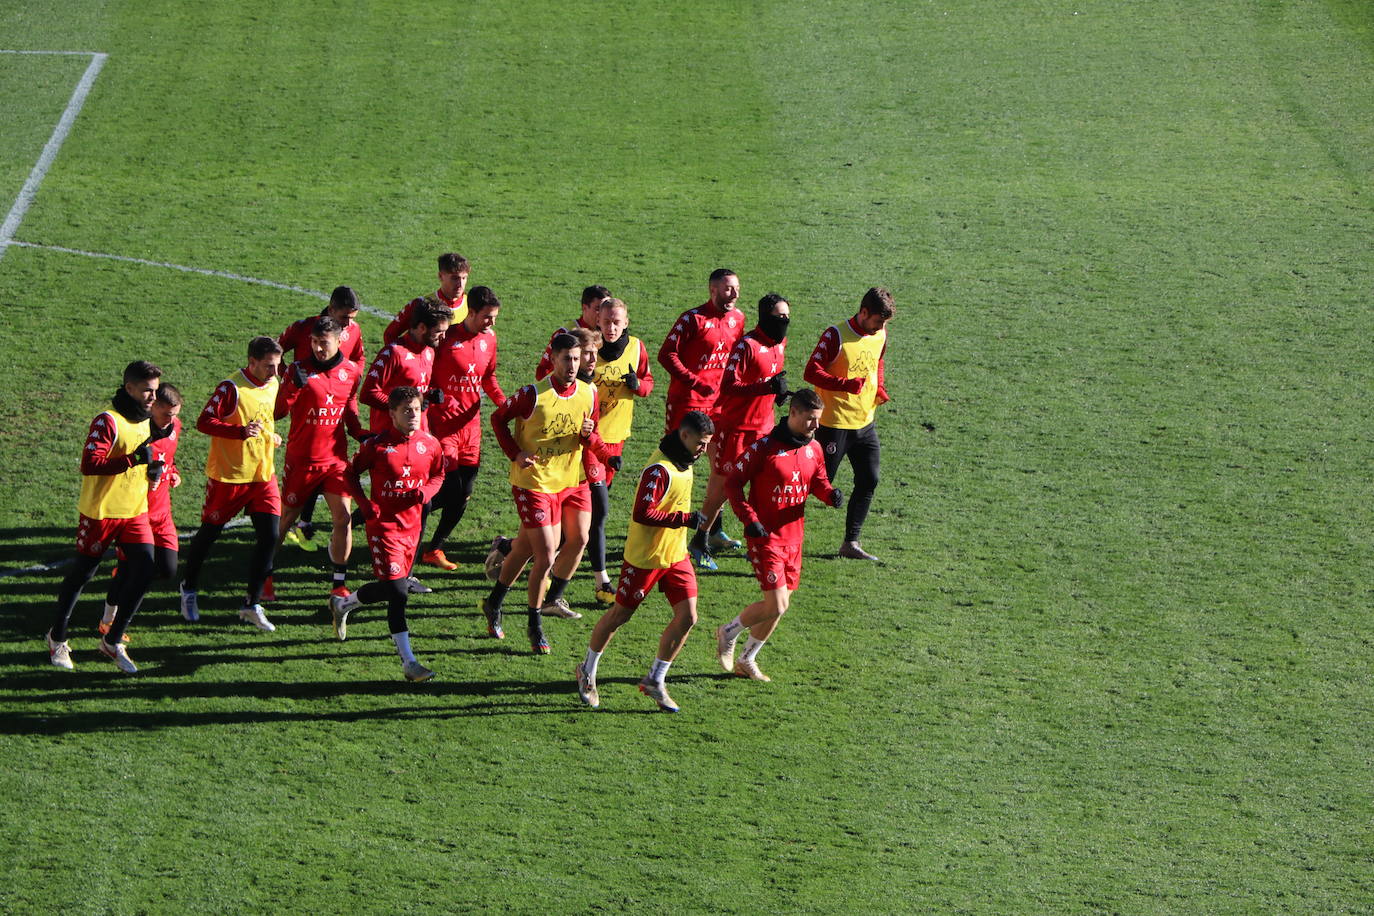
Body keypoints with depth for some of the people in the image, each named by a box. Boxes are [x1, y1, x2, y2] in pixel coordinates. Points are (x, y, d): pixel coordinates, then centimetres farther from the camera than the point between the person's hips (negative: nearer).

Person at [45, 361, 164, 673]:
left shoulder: (145, 421, 9)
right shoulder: (108, 421, -17)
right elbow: (89, 464, -27)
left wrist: (153, 467, 7)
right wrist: (133, 459, -31)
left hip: (136, 512, 7)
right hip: (100, 512, -7)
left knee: (144, 570, -7)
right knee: (82, 574, 7)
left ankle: (113, 641, 7)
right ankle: (57, 638, 27)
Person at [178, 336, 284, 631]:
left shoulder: (272, 385, 7)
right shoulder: (231, 388, -17)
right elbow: (204, 422, -20)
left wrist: (271, 436, 9)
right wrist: (240, 432, -30)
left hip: (263, 474, 6)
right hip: (229, 475, -6)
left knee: (269, 536, -6)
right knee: (209, 532, 9)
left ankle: (252, 604, 3)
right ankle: (189, 588, 32)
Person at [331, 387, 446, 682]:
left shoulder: (430, 445, 1)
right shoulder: (377, 445, -11)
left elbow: (438, 476, 17)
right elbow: (352, 474, 1)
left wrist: (426, 493, -5)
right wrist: (365, 505, -11)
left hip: (412, 524, 6)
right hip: (384, 524, -6)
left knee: (390, 588, 15)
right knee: (398, 592, -12)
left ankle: (343, 604, 44)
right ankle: (408, 662, -8)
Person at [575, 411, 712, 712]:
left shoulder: (684, 462, 6)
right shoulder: (659, 469, -24)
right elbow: (643, 513, -30)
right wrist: (686, 519, -29)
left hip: (676, 555, 8)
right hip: (645, 557, -8)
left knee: (688, 616, -2)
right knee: (619, 615, 8)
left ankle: (655, 681, 12)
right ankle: (587, 673, 28)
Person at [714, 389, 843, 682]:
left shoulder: (813, 448, 4)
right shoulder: (766, 448, -16)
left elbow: (818, 481, 17)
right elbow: (732, 483, -11)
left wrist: (830, 494, -6)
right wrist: (749, 519, -20)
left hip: (794, 537, 7)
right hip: (766, 536, -7)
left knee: (780, 606, 11)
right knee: (776, 605, -13)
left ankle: (747, 660, 29)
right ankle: (728, 633, 14)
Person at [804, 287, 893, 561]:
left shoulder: (880, 336, 6)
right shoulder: (837, 336, -16)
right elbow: (812, 371, -20)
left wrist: (880, 389, 8)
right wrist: (847, 384, -29)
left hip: (865, 423, 7)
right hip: (835, 423, -7)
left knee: (869, 481, 6)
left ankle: (851, 543, 16)